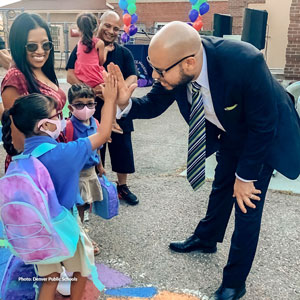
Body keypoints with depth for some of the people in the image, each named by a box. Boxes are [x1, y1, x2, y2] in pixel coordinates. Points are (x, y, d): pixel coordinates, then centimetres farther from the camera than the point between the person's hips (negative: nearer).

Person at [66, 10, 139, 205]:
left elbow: (132, 78, -5)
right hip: (91, 112, -2)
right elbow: (71, 76, -8)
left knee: (123, 150, 8)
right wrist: (91, 90, -25)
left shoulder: (124, 53, 6)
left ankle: (122, 187, 28)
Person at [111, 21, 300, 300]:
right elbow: (154, 104, -9)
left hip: (265, 135, -5)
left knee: (247, 203, -1)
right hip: (230, 133, 5)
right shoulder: (175, 63, -25)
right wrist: (126, 103, -31)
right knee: (221, 187, 23)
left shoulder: (245, 62, -42)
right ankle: (205, 238, 50)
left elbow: (263, 126, -29)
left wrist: (245, 177, -19)